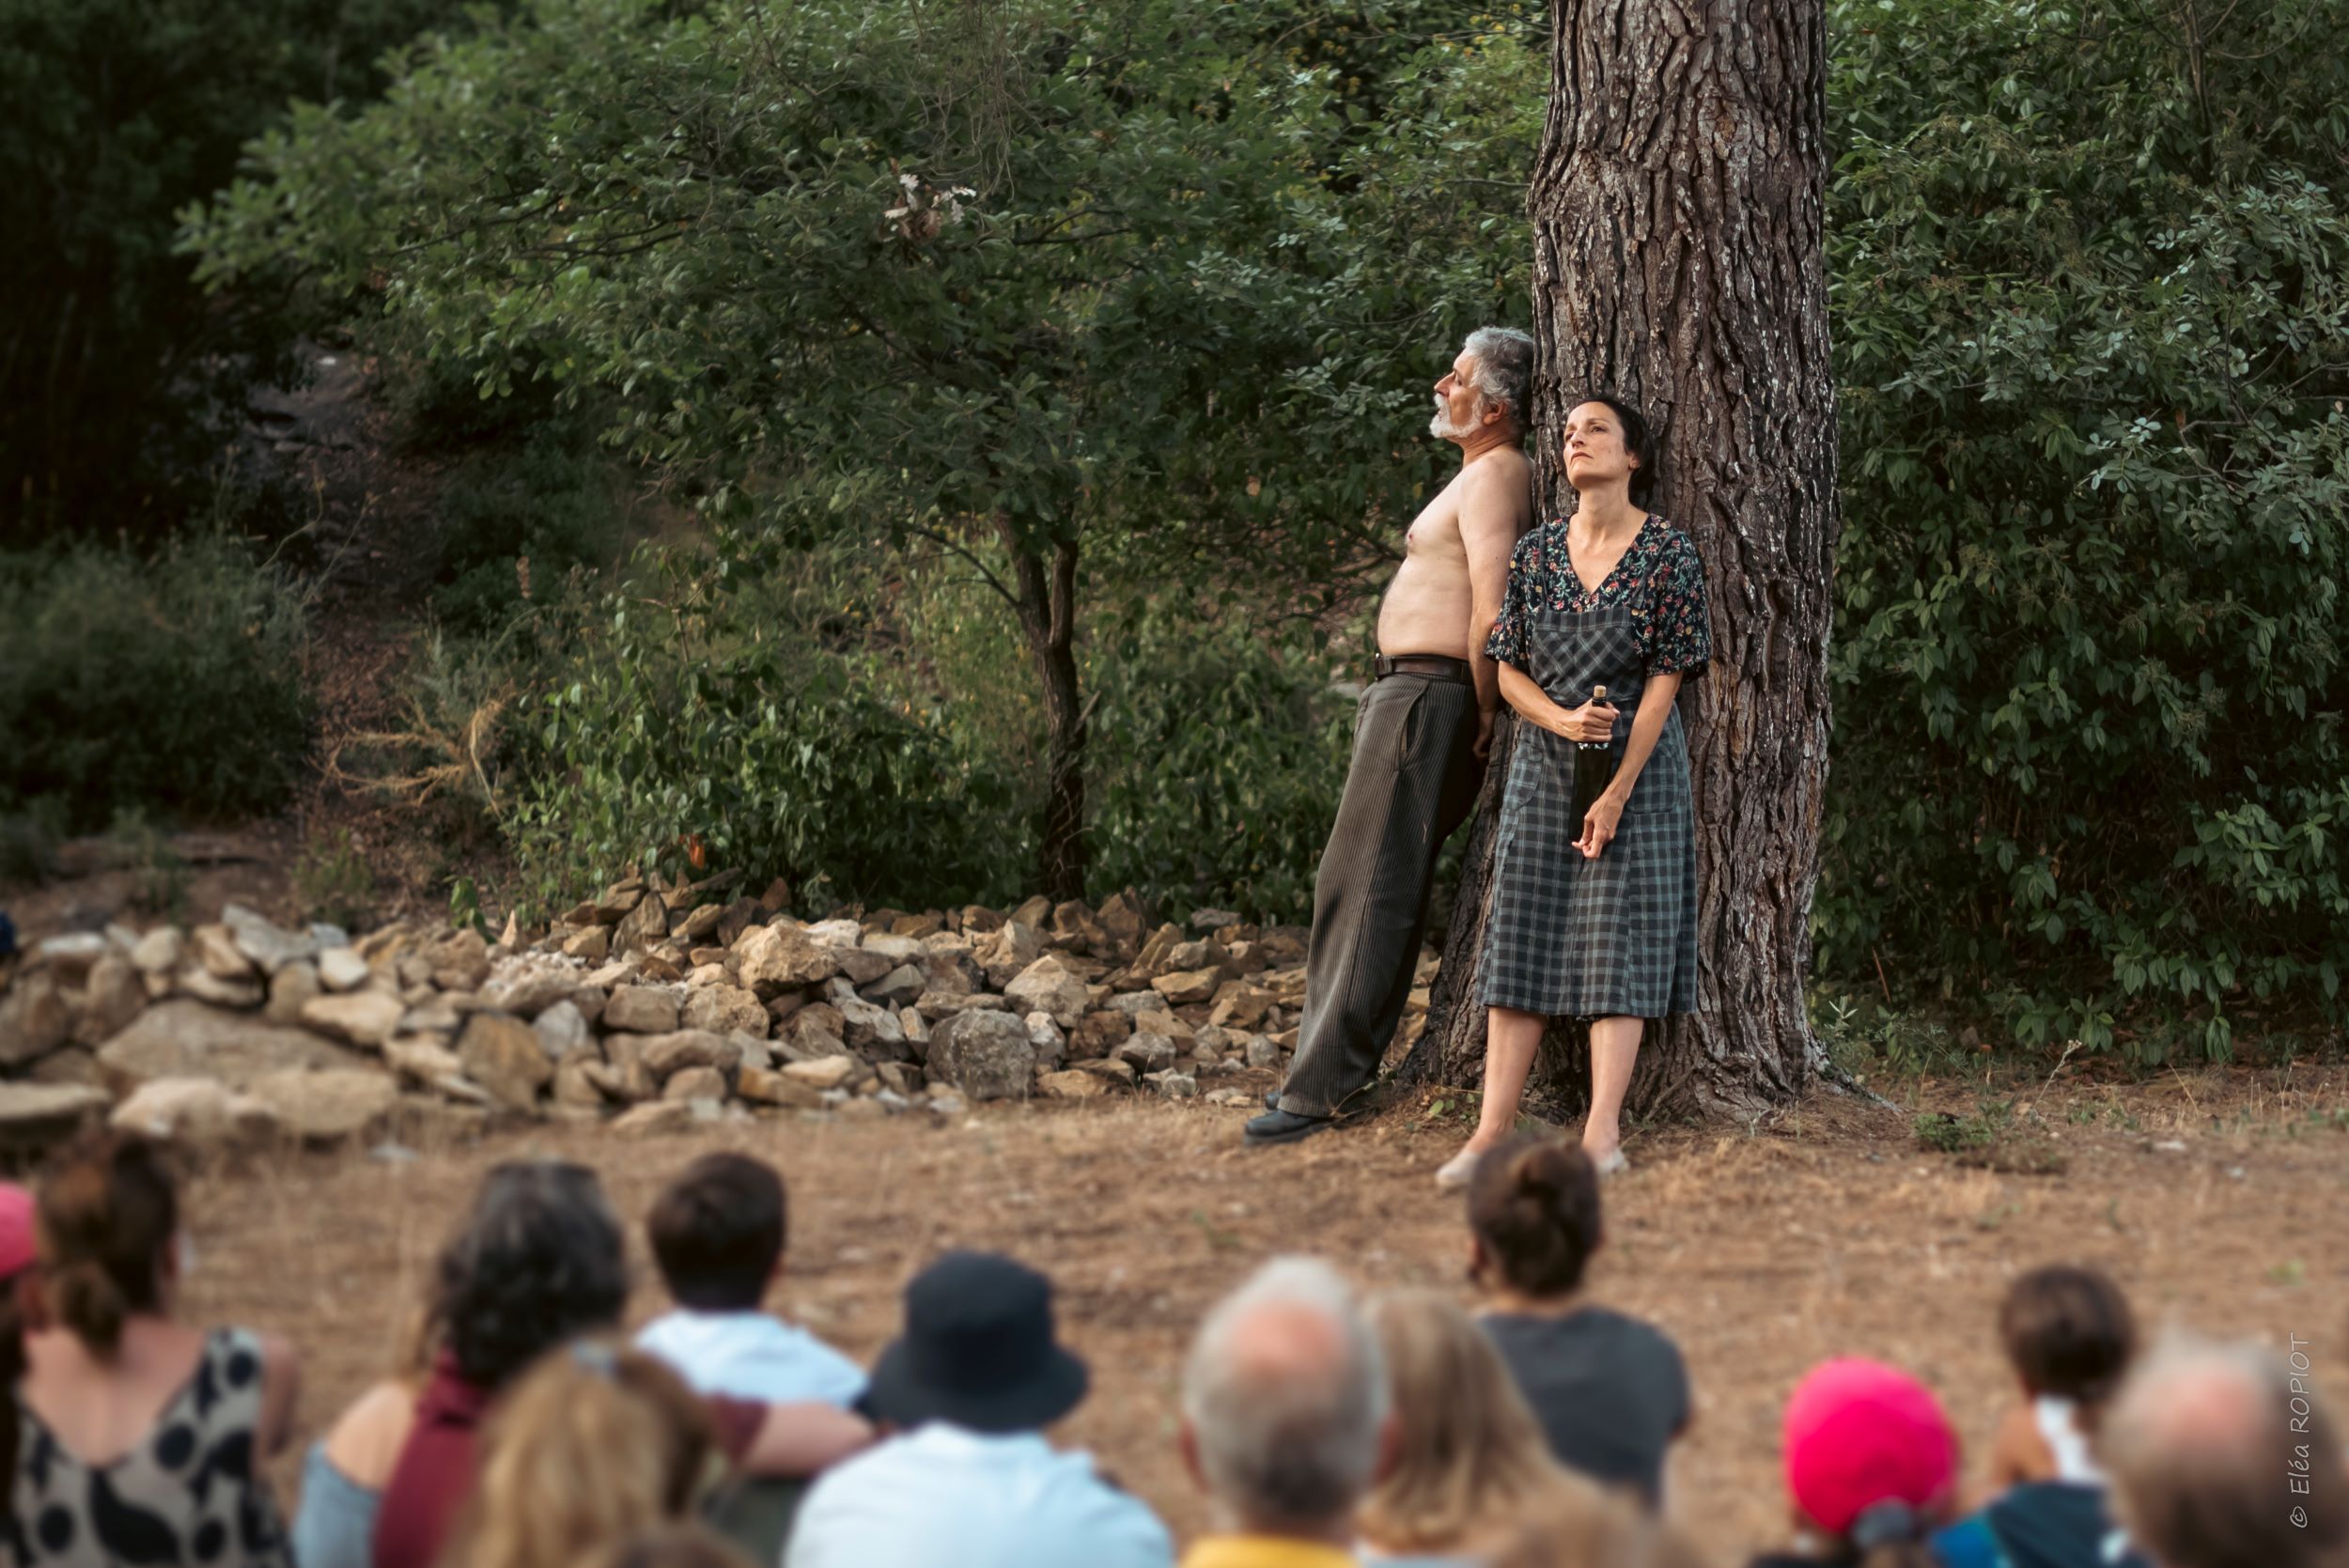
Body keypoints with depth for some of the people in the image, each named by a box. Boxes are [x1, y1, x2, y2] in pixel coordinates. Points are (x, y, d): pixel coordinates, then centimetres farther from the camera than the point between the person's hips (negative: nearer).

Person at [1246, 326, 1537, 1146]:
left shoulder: (1494, 477, -13)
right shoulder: (1483, 474, 20)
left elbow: (1489, 610, -22)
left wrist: (1483, 714, -14)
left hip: (1427, 695, -11)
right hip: (1401, 691, 11)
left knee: (1373, 889, -10)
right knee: (1348, 883, 14)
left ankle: (1323, 1087, -10)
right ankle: (1327, 1061, 20)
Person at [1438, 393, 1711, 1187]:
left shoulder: (1668, 552, -7)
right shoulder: (1535, 552, 5)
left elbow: (1665, 679, -9)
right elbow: (1509, 669, 7)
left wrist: (1617, 791, -13)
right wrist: (1564, 719, -14)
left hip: (1637, 762, -4)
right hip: (1544, 763, 4)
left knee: (1620, 940, -6)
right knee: (1520, 936, 0)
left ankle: (1602, 1133, -6)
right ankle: (1492, 1130, 0)